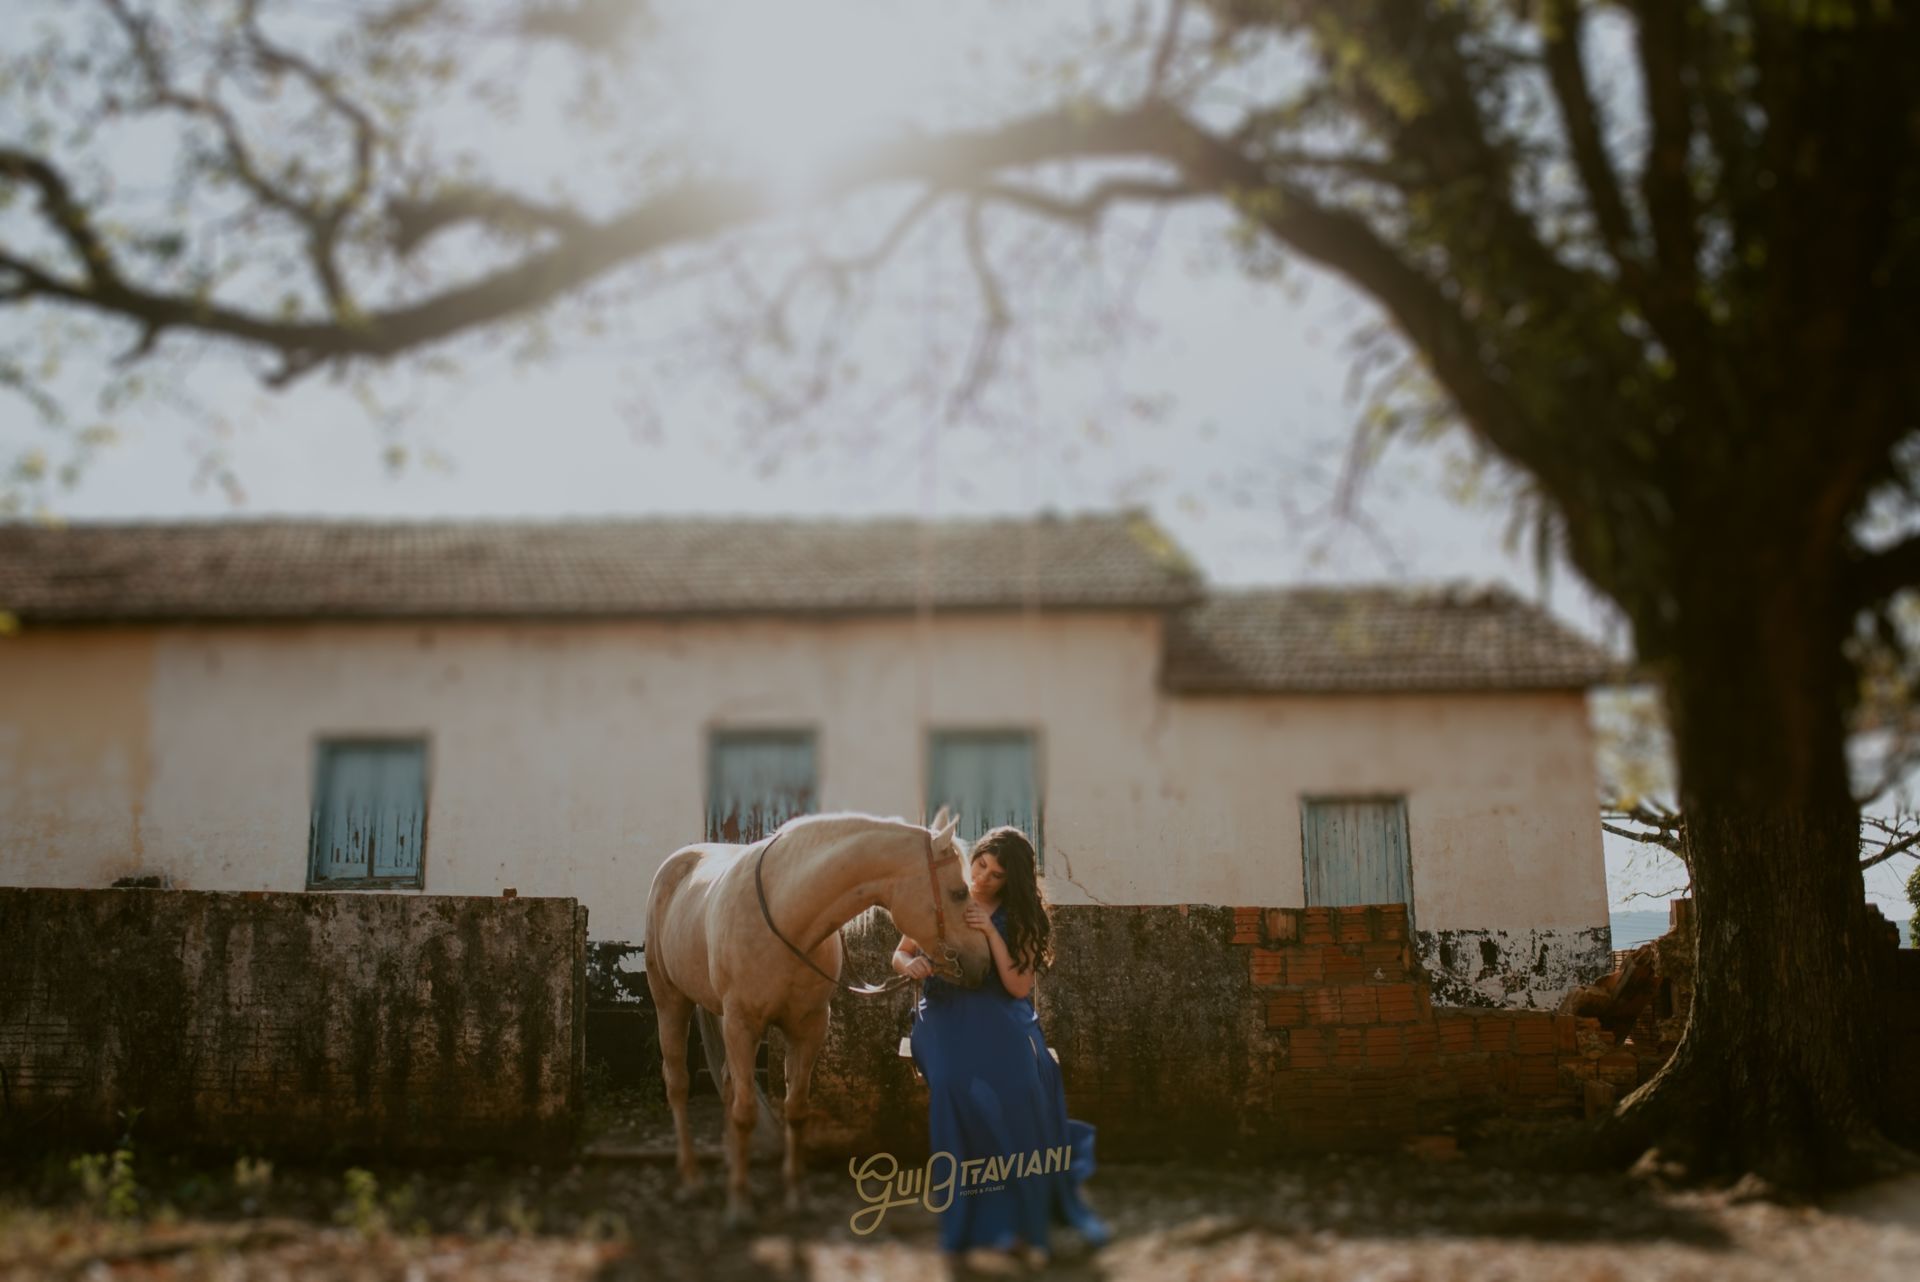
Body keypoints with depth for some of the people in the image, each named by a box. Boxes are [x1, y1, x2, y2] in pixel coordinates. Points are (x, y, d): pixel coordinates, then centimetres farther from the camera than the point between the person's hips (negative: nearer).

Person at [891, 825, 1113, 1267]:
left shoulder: (1020, 919, 7)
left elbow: (1019, 986, -4)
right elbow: (899, 954, 14)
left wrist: (991, 933, -14)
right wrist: (911, 964, -10)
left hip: (999, 1015, 0)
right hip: (944, 1015, 0)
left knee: (1021, 1086, -30)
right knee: (959, 1088, -30)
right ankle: (979, 1220, -24)